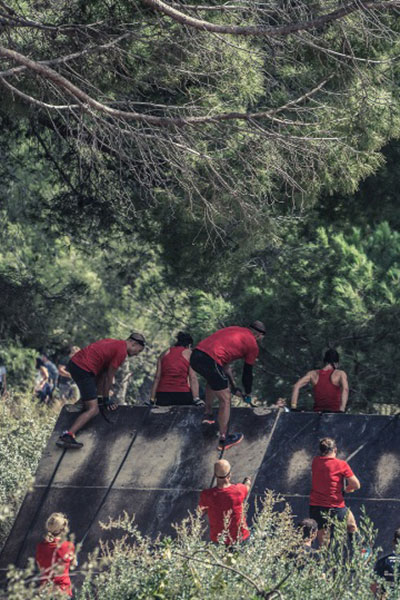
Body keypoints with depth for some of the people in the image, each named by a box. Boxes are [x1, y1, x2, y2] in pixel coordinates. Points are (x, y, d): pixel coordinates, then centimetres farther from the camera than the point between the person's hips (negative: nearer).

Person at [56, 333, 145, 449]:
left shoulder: (112, 342, 23)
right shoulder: (121, 351, -4)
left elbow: (102, 374, 25)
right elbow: (109, 377, -2)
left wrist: (98, 395, 26)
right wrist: (106, 399, 8)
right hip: (84, 371, -9)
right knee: (93, 410, -10)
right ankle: (67, 436, -22)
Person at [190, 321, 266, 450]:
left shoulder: (235, 330, 29)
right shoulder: (253, 345, 10)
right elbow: (247, 374, 17)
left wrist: (234, 387, 42)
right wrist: (248, 394, 36)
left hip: (195, 354, 8)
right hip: (210, 361, -8)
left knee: (213, 380, 39)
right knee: (225, 399, 7)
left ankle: (208, 414, 44)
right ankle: (223, 439, 11)